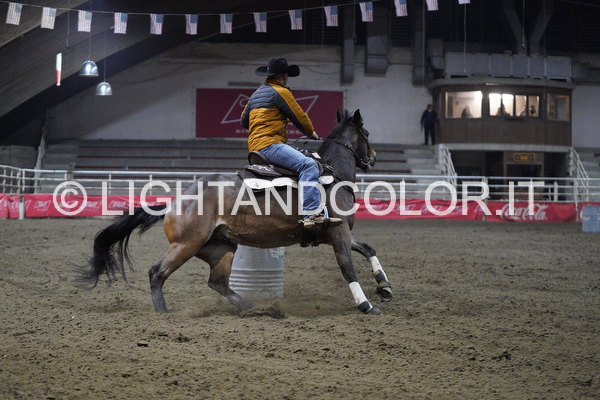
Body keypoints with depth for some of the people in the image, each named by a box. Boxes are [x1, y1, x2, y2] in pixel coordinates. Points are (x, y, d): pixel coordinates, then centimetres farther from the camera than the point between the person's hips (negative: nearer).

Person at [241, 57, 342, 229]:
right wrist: (312, 133, 14)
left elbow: (244, 120, 32)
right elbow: (300, 117, -3)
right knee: (308, 165, -26)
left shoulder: (256, 94, 23)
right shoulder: (280, 91, -5)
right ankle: (311, 213, -41)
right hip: (270, 144, -10)